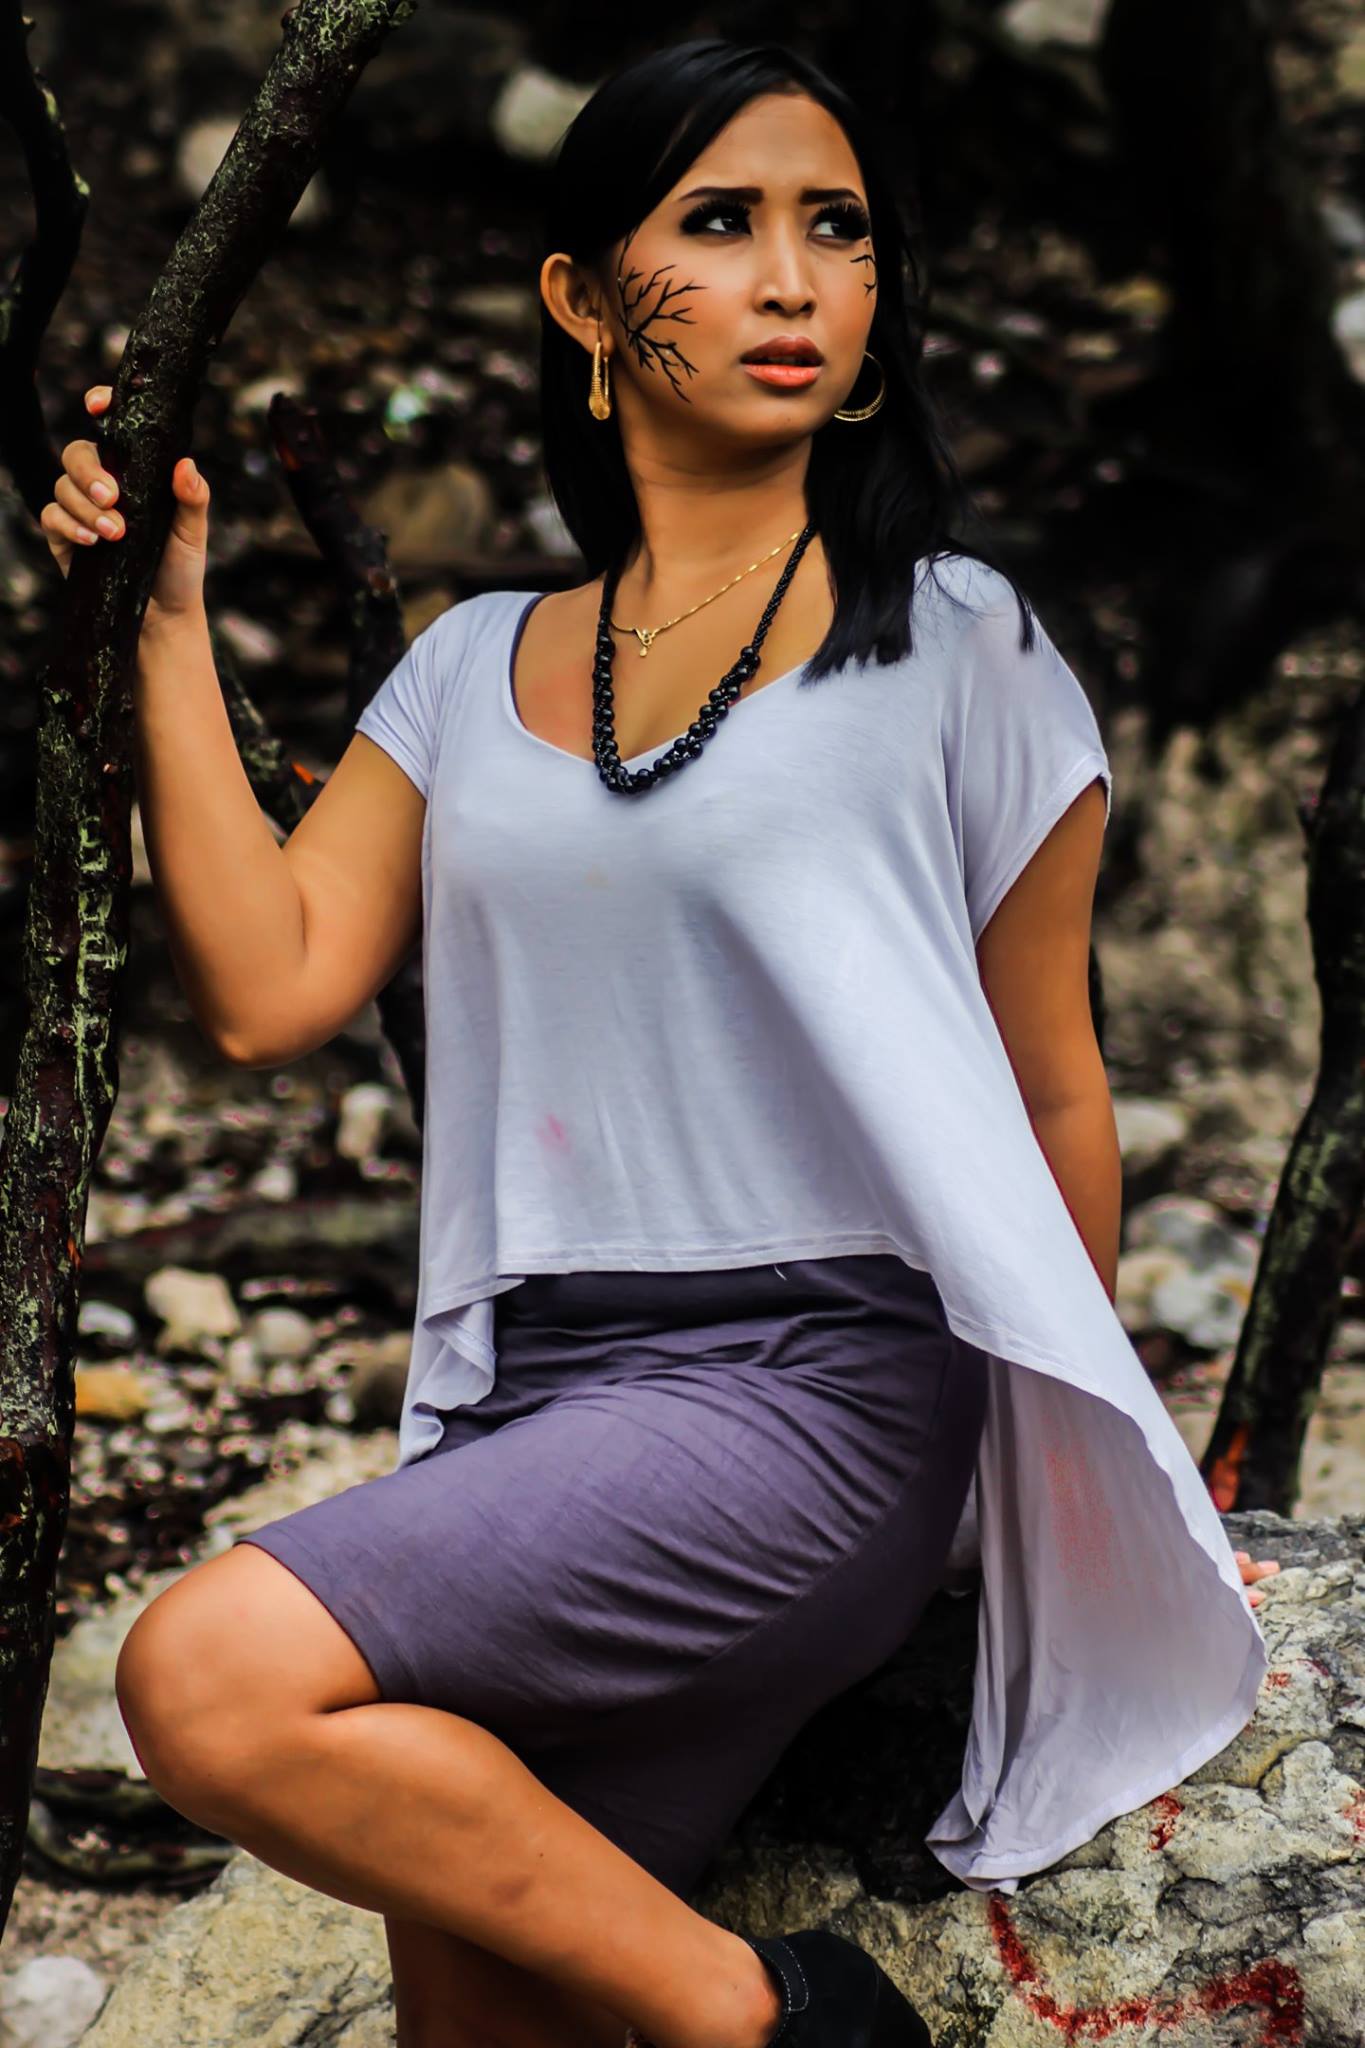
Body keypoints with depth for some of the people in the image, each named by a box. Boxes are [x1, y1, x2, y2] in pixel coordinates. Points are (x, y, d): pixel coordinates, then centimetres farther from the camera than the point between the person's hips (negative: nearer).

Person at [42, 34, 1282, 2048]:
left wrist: (1078, 1466, 13)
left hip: (812, 1379, -5)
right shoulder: (476, 670, 13)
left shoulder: (955, 641, 2)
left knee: (211, 1676, -22)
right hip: (535, 1405, 5)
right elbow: (269, 983, 5)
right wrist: (164, 621, 2)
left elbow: (1051, 1095, 7)